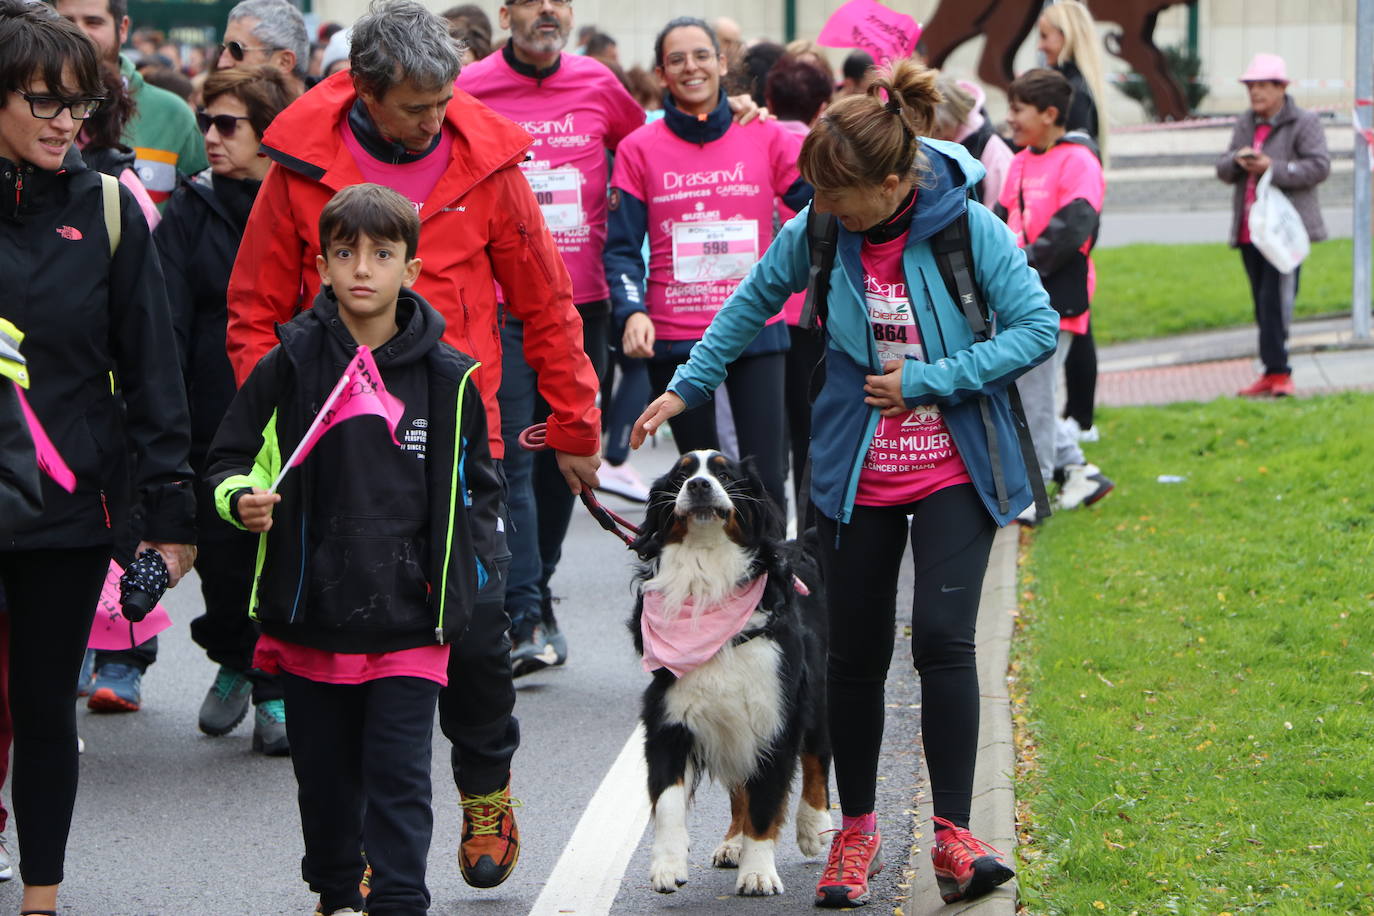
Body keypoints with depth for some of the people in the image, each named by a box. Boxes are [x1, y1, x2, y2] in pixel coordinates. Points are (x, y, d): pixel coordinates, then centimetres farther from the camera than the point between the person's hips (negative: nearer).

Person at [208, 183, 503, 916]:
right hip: (310, 617, 1)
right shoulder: (290, 367, -1)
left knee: (399, 776, -5)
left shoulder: (448, 379, 1)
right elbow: (229, 458, 7)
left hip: (409, 626, -1)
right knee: (324, 769, 14)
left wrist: (471, 567, 2)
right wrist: (241, 499, -13)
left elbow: (477, 485, 12)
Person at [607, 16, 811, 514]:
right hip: (674, 338, 0)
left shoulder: (766, 138, 4)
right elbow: (622, 248, 0)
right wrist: (632, 311, -15)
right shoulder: (639, 149, 1)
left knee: (765, 476, -5)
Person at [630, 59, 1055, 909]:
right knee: (856, 654, 7)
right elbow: (754, 301, 12)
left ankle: (954, 835, -7)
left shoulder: (968, 229, -16)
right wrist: (685, 387, 12)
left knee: (944, 637, -15)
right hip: (856, 477, 3)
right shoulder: (817, 233, -6)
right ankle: (857, 830, 23)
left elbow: (1039, 327, -13)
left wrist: (929, 378, -17)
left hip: (954, 473, -3)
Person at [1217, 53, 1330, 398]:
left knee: (1275, 301, -15)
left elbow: (1319, 166, -13)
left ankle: (1276, 370, -16)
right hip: (1250, 229, 7)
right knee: (1263, 304, 8)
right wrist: (1236, 161, -9)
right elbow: (1223, 170, 15)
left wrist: (1272, 168, -20)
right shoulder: (1245, 125, 17)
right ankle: (1275, 373, 13)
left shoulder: (1303, 123, -2)